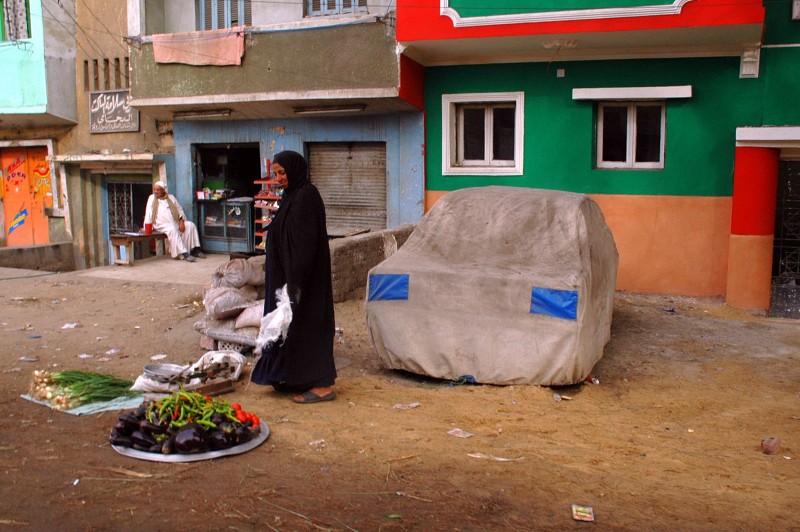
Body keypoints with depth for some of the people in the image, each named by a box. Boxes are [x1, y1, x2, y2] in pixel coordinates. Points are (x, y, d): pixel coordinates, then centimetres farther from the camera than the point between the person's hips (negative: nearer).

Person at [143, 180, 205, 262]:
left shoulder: (171, 197, 13)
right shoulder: (152, 198, 5)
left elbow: (179, 209, 12)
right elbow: (148, 213, -2)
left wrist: (181, 221, -5)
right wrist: (147, 227, -13)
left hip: (175, 223, 4)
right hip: (161, 225, -4)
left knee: (190, 225, -16)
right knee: (172, 230, -35)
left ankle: (194, 249, -16)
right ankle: (184, 253, -42)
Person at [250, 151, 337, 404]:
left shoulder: (306, 197, -18)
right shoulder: (294, 195, 13)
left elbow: (304, 243, -23)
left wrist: (294, 281, -25)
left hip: (302, 275, -10)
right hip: (289, 274, 10)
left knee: (306, 324, -5)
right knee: (291, 324, 15)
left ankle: (322, 385, 3)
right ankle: (297, 379, 25)